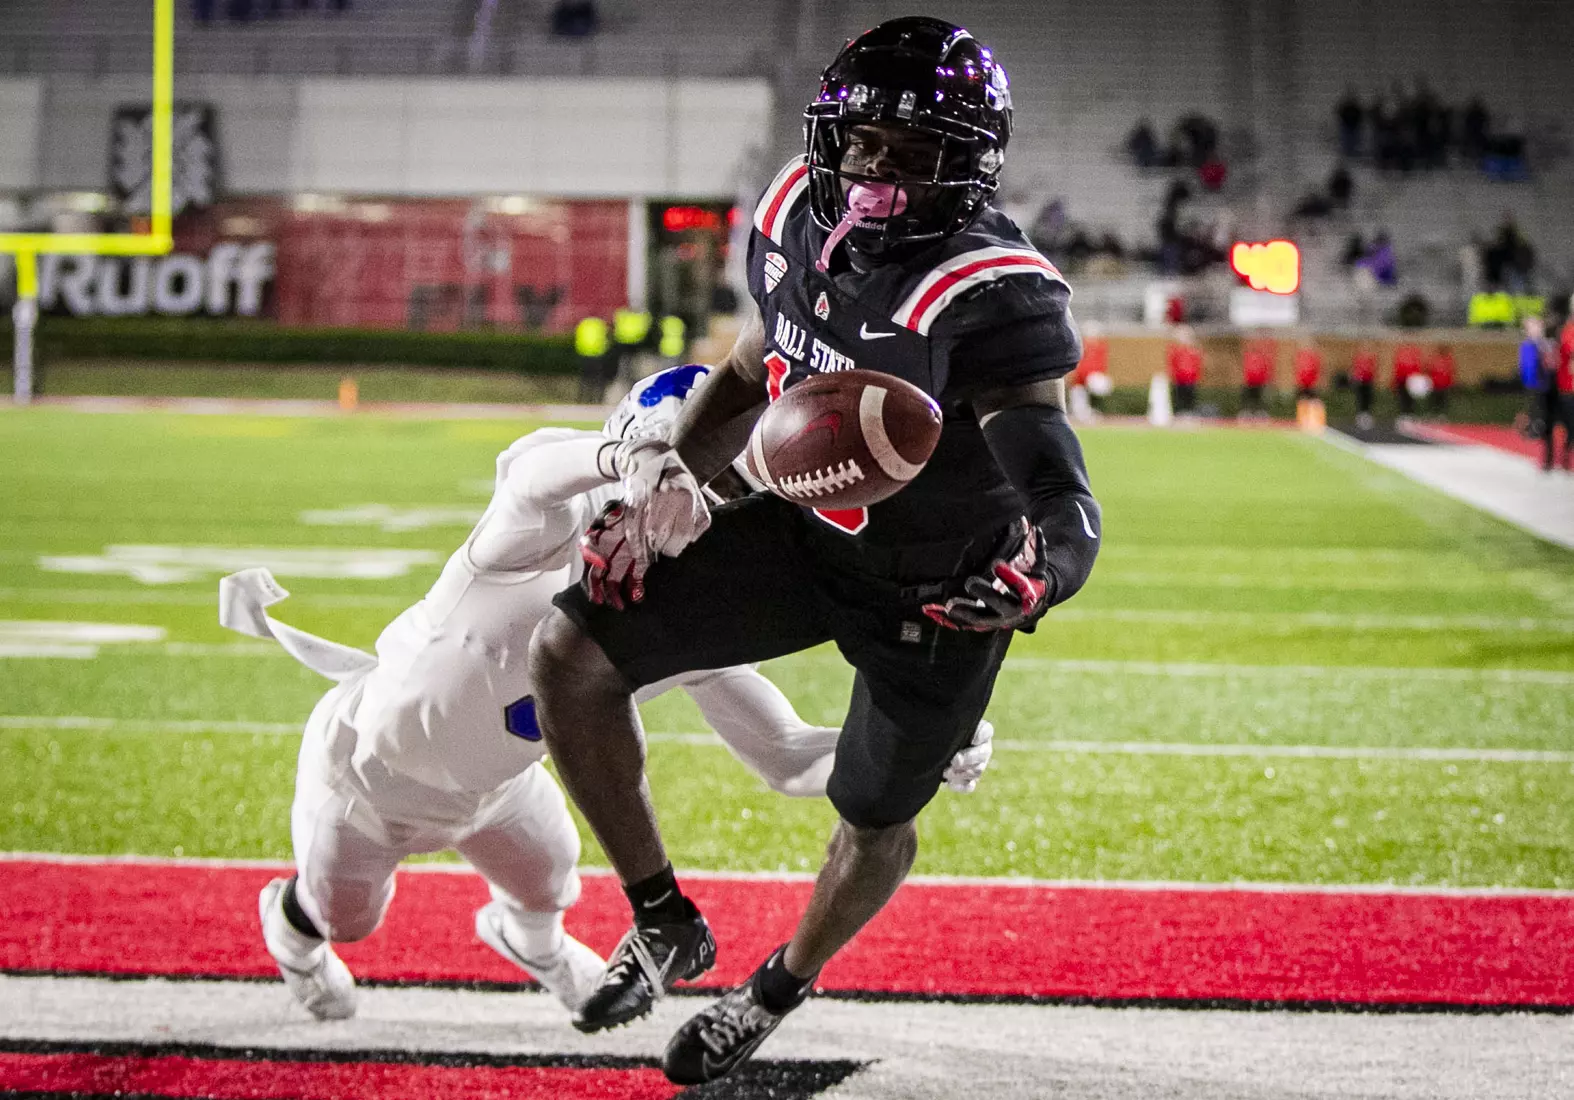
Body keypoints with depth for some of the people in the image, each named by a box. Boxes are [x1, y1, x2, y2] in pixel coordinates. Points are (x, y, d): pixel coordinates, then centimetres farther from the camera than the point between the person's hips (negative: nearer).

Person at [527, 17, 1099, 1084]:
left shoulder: (988, 300, -35)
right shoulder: (799, 216, -14)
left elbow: (1067, 504, -42)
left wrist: (1037, 578, -64)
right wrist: (675, 475, -7)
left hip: (935, 593, -5)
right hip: (806, 533, 5)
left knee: (875, 826, 16)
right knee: (569, 655, -7)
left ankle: (780, 989, 51)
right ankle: (663, 927, 12)